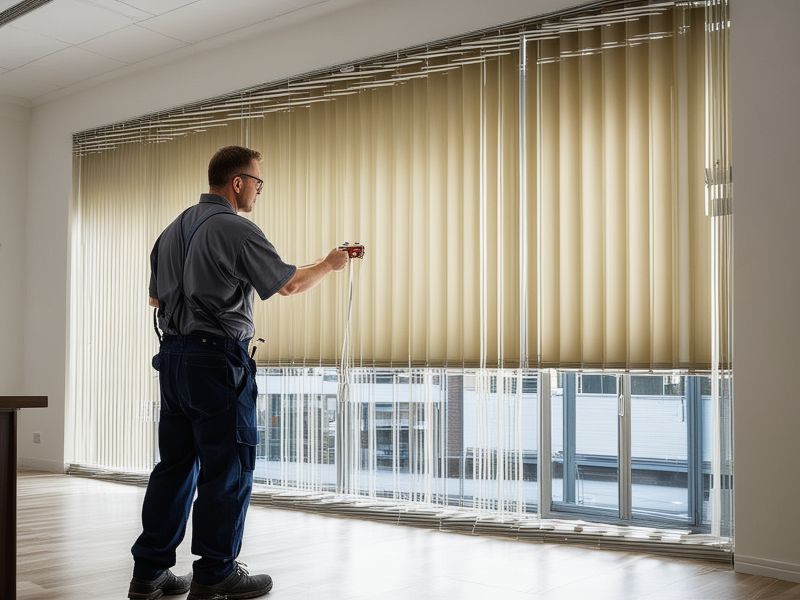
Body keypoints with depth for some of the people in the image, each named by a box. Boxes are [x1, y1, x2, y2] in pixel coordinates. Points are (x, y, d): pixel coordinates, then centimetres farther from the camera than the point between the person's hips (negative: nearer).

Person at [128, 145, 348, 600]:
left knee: (176, 463, 12)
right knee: (228, 467, 1)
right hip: (218, 359, -8)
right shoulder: (236, 229, -12)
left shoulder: (173, 230, 14)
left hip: (173, 356, 8)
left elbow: (156, 297, 21)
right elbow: (290, 285, -8)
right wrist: (330, 265, 8)